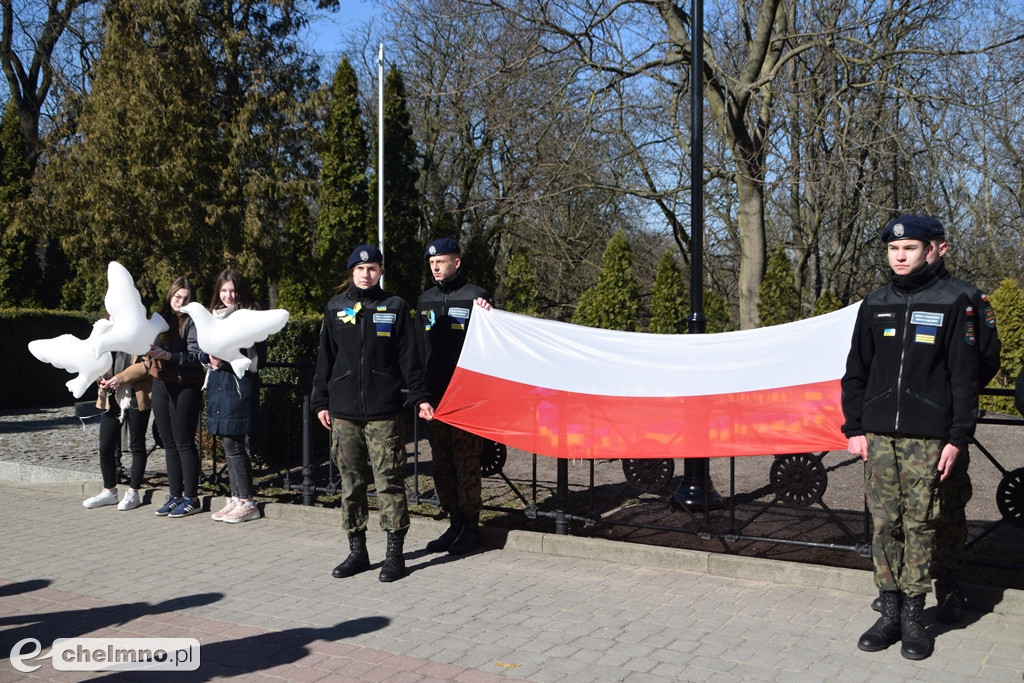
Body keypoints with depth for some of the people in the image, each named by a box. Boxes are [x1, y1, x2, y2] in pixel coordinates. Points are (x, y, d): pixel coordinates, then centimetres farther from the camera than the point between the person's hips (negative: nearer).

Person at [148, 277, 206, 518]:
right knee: (169, 444, 10)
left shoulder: (192, 322, -7)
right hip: (161, 385, 6)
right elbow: (154, 348, 18)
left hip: (185, 387, -6)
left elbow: (195, 357, -17)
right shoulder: (160, 318, 11)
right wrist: (150, 351, -2)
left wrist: (167, 355, -27)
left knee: (184, 444, -3)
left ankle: (191, 498, 4)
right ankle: (175, 496, 18)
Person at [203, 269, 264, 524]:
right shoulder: (213, 316, 14)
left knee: (233, 443, -8)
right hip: (218, 386, 7)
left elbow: (256, 355, -11)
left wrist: (227, 359, -22)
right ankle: (235, 498, 18)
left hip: (240, 386, -7)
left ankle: (248, 502, 0)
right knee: (228, 444, 10)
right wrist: (209, 358, -8)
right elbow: (202, 351, 15)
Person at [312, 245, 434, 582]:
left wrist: (420, 398, -2)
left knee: (389, 481, -3)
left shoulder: (395, 307, 5)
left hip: (384, 412, -3)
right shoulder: (335, 308, 11)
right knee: (351, 481, 8)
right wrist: (321, 402, 10)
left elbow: (409, 358, 4)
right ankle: (357, 551, 18)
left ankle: (395, 553, 5)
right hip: (343, 412, 3)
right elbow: (325, 359, 13)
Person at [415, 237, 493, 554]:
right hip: (435, 397, 6)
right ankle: (455, 522, 21)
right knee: (441, 463, 10)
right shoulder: (425, 300, 15)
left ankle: (470, 525, 10)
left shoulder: (474, 296, -3)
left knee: (466, 463, -2)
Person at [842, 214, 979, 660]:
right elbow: (855, 372, 13)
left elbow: (965, 377, -1)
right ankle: (890, 614, 14)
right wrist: (854, 428, 6)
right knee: (884, 526, 4)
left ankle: (913, 618, 10)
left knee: (919, 526, 0)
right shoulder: (874, 305, 11)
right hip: (878, 437, 3)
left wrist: (958, 438, -6)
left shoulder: (952, 304, 1)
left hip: (926, 439, -3)